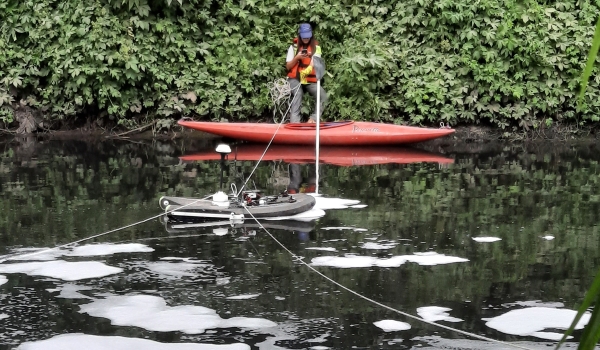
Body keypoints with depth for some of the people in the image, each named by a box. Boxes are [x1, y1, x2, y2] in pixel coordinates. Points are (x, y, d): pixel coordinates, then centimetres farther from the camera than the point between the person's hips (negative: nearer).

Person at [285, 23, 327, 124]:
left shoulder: (316, 47, 8)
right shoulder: (294, 47, 5)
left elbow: (318, 66, 3)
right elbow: (288, 66, 3)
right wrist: (297, 58, -15)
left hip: (310, 80, 2)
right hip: (295, 79, -2)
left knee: (323, 96, -24)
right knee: (298, 93, -34)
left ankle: (313, 119, -16)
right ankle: (295, 121, -37)